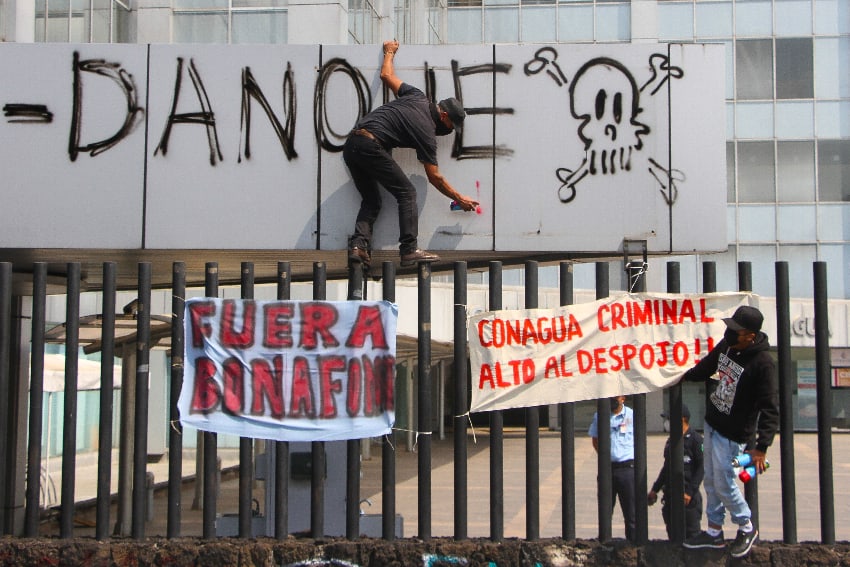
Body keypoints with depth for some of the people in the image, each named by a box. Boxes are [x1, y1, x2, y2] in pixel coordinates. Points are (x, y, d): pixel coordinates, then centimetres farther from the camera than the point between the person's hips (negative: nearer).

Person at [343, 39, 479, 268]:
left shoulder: (417, 97, 15)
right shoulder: (427, 133, -1)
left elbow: (386, 75, 26)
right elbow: (434, 177, 3)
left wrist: (389, 52, 45)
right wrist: (458, 198, 13)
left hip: (350, 145, 8)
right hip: (371, 145, -8)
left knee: (371, 200, 14)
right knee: (406, 192, -1)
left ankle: (358, 245, -3)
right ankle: (410, 250, -9)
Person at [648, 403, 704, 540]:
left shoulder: (695, 439, -8)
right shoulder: (671, 440, 16)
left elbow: (701, 467, -13)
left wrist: (690, 492, -18)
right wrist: (655, 489, 23)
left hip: (689, 497, -8)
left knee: (691, 533, -4)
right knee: (672, 533, 10)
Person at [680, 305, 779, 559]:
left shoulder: (763, 363, -25)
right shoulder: (726, 345, -2)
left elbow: (770, 409, -25)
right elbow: (708, 365, 21)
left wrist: (761, 447, -29)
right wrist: (685, 376, 36)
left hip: (731, 434, -8)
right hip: (711, 424, 8)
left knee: (723, 483, 1)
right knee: (711, 481, 15)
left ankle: (747, 529, 24)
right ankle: (714, 532, 29)